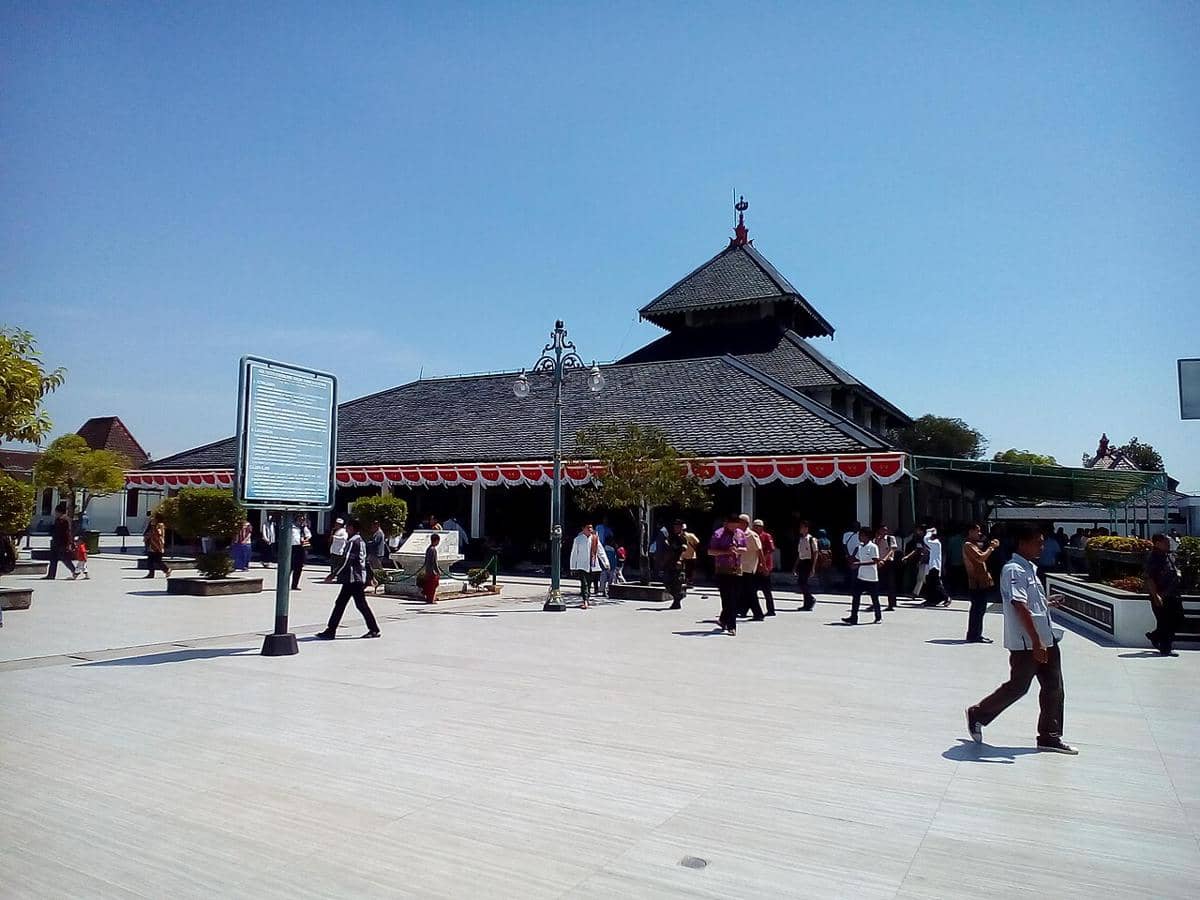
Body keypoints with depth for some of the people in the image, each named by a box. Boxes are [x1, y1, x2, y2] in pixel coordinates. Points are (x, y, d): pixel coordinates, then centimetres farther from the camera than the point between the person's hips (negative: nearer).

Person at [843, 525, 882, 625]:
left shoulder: (873, 547, -12)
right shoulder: (859, 547, 10)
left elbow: (875, 561, -20)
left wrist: (860, 564, -26)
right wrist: (853, 562, -3)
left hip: (871, 578, -6)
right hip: (860, 577, 6)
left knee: (874, 598, 6)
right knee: (855, 596, -2)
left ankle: (878, 617, 23)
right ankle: (853, 617, -2)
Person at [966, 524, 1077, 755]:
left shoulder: (1030, 568, 15)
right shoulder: (1014, 570, -16)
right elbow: (1020, 607, -23)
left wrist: (1046, 602, 11)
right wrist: (1036, 642, -26)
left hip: (1045, 638, 9)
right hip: (1026, 642, -9)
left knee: (1053, 687, 9)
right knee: (1018, 687, 0)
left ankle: (1050, 737, 18)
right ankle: (977, 715, 17)